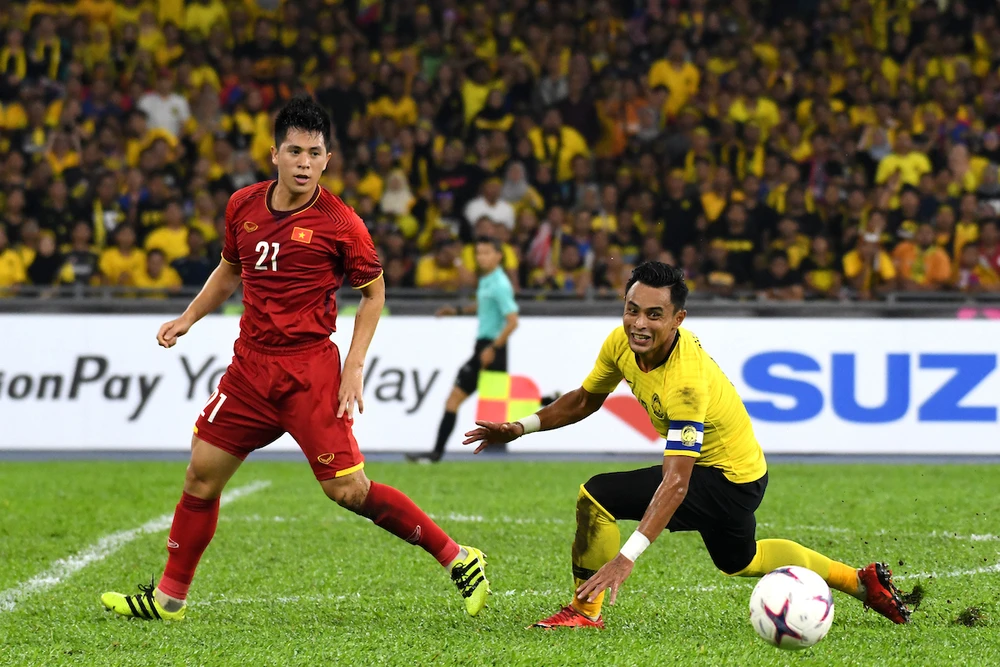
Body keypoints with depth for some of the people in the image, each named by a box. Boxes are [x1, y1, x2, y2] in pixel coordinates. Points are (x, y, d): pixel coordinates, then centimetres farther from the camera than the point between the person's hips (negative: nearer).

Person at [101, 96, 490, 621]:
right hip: (250, 364, 5)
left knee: (348, 490, -10)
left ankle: (458, 558, 2)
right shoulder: (243, 206, 5)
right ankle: (169, 597, 18)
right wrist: (189, 317, 13)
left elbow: (373, 292, 1)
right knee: (202, 473, 5)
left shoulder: (340, 223, -10)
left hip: (311, 370, -5)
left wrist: (354, 368, -7)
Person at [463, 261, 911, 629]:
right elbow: (585, 400, 6)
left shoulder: (686, 381, -37)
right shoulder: (622, 342, -14)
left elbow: (676, 483, -42)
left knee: (595, 496, -20)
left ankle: (585, 612, -4)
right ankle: (864, 582, 46)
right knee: (739, 560, 33)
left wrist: (626, 557, -50)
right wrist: (523, 427, -7)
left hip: (730, 481, -9)